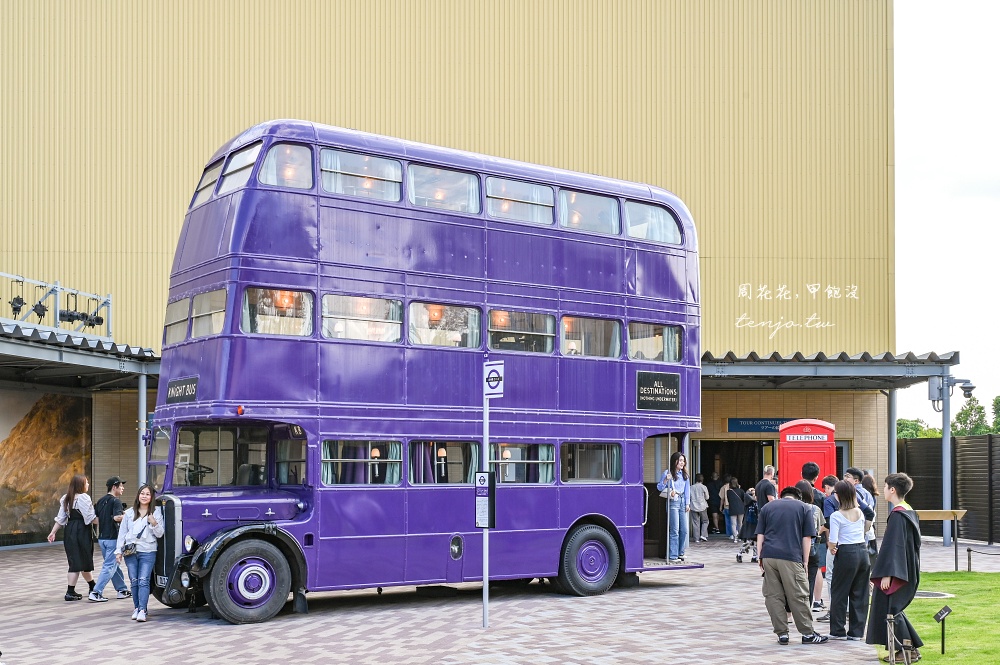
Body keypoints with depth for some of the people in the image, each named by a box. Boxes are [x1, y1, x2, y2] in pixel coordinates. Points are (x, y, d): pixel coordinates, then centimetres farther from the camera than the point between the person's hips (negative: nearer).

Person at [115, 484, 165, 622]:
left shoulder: (156, 513, 4)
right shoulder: (129, 513, 10)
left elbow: (160, 534, 2)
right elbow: (122, 533, 13)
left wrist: (154, 523, -16)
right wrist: (119, 551, 8)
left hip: (148, 552, -3)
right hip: (130, 552, 3)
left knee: (143, 580, -11)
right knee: (134, 581, 4)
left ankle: (142, 610, -15)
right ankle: (136, 608, 14)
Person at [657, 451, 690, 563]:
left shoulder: (684, 474, 13)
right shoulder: (668, 473, -3)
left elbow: (687, 489, 16)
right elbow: (660, 487, -5)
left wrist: (687, 503, 10)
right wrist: (665, 480, -23)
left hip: (682, 502, 6)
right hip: (673, 502, -6)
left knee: (684, 530, 5)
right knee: (674, 530, -7)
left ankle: (680, 553, 19)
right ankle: (672, 556, -3)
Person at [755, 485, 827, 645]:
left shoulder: (767, 507, 18)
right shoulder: (803, 508, 11)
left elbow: (760, 535, 13)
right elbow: (807, 538, 6)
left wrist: (760, 557, 13)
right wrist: (805, 561, 8)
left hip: (769, 556, 3)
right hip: (791, 557, -3)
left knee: (773, 596, 6)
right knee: (798, 597, 3)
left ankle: (782, 633, 7)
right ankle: (808, 633, 8)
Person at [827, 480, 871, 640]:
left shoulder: (836, 516, -12)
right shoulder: (860, 513, 6)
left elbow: (833, 541, -15)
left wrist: (832, 548, 5)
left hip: (846, 554, -6)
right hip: (863, 552, 6)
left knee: (839, 593, 6)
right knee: (859, 594, 10)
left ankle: (838, 631, 11)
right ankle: (856, 631, 13)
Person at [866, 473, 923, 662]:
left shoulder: (897, 515, -18)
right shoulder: (910, 512, 10)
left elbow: (893, 546, -22)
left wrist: (887, 574, -22)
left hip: (897, 572, -10)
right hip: (908, 572, 10)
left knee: (890, 609, -2)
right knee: (894, 609, 16)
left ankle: (906, 651, 2)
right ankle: (912, 648, 18)